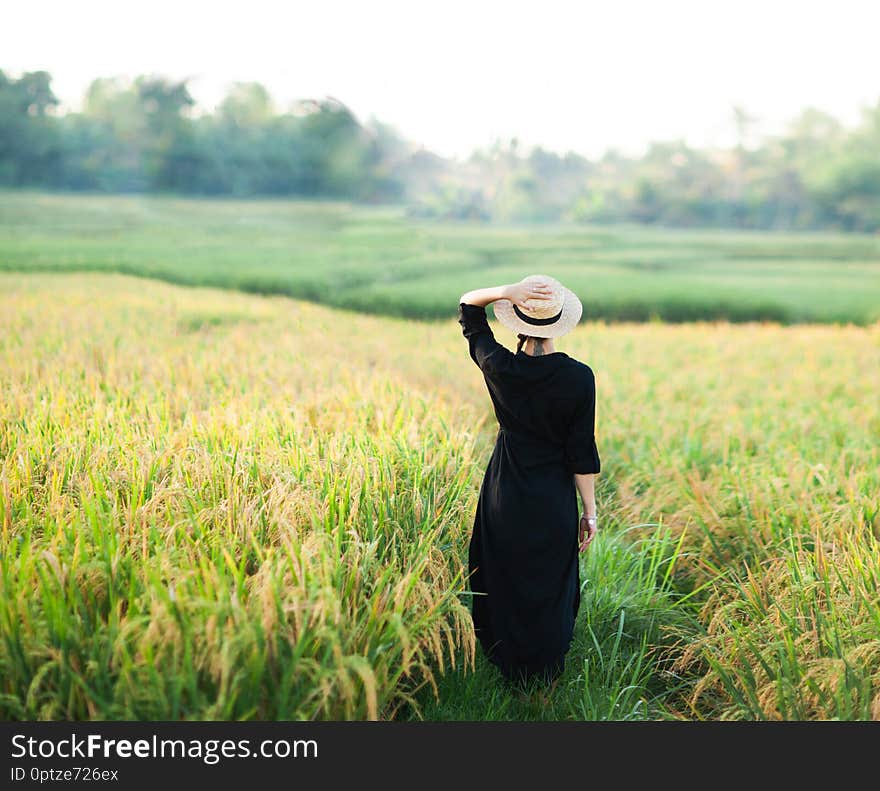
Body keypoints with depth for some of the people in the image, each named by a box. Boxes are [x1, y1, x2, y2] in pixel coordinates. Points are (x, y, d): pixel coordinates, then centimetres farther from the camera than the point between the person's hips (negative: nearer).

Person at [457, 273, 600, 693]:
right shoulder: (579, 377, -17)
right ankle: (545, 678, 32)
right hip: (554, 502, -1)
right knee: (550, 591, 17)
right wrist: (590, 511, 0)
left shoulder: (499, 367, -14)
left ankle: (507, 669, 36)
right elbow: (582, 453, -12)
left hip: (504, 498, 1)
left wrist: (508, 292, -18)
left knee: (503, 586, 19)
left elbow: (467, 305, 1)